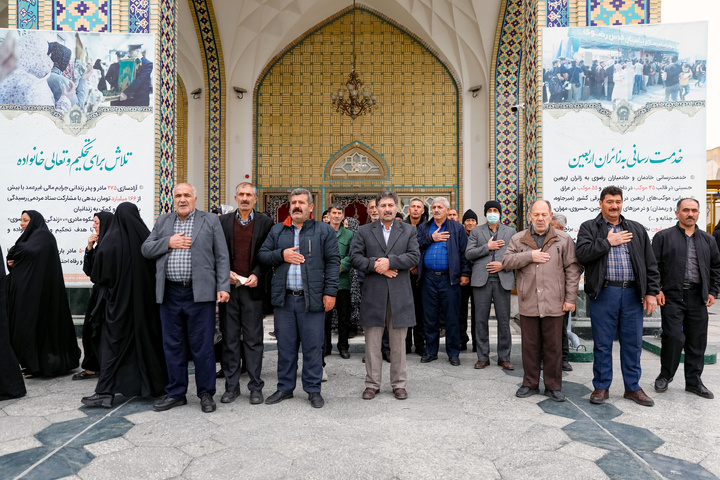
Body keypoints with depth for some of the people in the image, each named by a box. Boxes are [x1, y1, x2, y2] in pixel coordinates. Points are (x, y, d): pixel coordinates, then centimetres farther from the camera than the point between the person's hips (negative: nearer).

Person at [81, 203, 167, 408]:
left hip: (119, 299, -2)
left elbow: (98, 275, -6)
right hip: (146, 299, 2)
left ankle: (105, 392, 0)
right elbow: (157, 268, 2)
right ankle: (155, 384, 22)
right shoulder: (146, 238, -4)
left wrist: (110, 284, 14)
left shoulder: (110, 240, -9)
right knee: (148, 338, 12)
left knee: (114, 342, 3)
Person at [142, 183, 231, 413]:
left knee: (202, 345, 2)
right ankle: (175, 393, 26)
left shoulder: (210, 220, 4)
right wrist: (168, 242, -6)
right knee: (172, 346, 12)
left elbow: (222, 256, 0)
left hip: (199, 293, -3)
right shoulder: (162, 221, 15)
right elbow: (146, 249, 12)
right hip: (169, 294, 4)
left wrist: (223, 287, -8)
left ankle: (206, 394, 17)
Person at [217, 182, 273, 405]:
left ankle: (255, 387, 13)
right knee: (229, 339, 8)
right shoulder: (223, 221, 9)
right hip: (228, 287, 2)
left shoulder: (265, 222, 4)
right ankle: (232, 386, 19)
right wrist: (226, 273, -6)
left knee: (253, 340, 4)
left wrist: (257, 275, -11)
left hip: (252, 287, -2)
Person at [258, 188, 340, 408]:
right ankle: (285, 388, 26)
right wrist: (281, 255, -7)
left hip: (312, 298, -3)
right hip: (284, 298, 3)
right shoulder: (277, 230, 13)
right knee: (285, 346, 11)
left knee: (313, 346, 3)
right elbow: (262, 254, 12)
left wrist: (330, 292, -8)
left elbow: (333, 262, -1)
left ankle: (313, 390, 18)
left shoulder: (324, 231, 4)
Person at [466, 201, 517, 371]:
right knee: (481, 319, 2)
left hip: (503, 279, 0)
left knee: (504, 319, 3)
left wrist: (503, 264, -7)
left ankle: (504, 357, 14)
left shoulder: (510, 232, 15)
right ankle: (483, 357, 13)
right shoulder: (476, 231, 12)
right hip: (481, 279, 0)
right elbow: (468, 254, 2)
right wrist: (487, 247, -7)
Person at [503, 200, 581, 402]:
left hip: (553, 303, -1)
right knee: (530, 345, 10)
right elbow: (506, 261, -1)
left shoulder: (563, 239, 5)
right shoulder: (518, 239, 9)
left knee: (553, 346, 7)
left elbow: (572, 270, 3)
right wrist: (529, 256, -12)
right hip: (528, 303, 1)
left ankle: (553, 386, 21)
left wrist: (570, 298, -2)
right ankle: (530, 384, 23)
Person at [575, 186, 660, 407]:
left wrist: (652, 292, 4)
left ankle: (633, 387, 24)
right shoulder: (589, 227, 5)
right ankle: (601, 387, 17)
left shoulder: (637, 229, 14)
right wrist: (608, 242, -9)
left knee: (633, 343, 9)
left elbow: (650, 264, 11)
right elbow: (582, 253, -13)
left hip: (632, 293, 3)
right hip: (603, 293, -3)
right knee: (602, 343, 5)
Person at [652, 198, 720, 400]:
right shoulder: (663, 237, 2)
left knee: (697, 341, 8)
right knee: (673, 338, -7)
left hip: (698, 298, 4)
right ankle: (665, 376, 12)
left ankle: (694, 381, 21)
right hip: (672, 296, -4)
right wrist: (656, 290, -9)